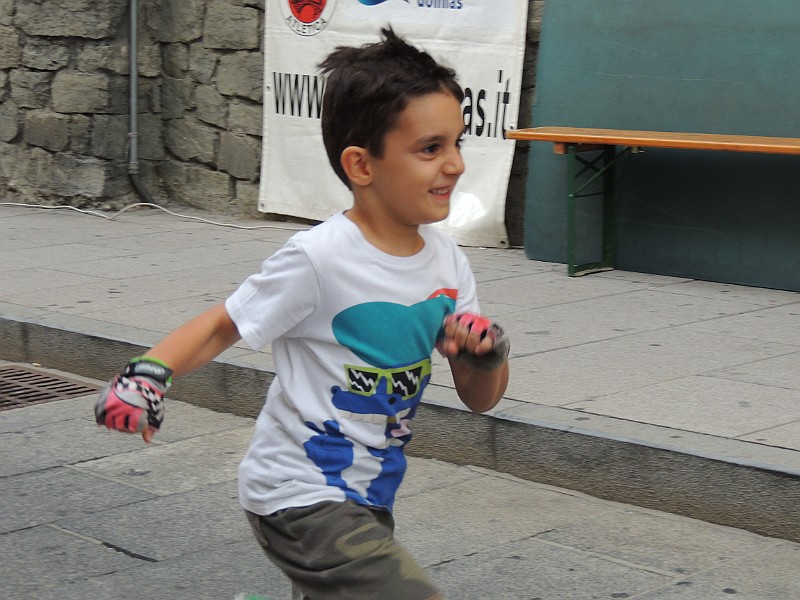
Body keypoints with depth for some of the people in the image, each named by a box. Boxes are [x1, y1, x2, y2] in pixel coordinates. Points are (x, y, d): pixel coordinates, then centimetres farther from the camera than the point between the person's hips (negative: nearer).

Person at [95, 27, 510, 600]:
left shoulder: (448, 261, -1)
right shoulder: (320, 259, -20)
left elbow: (480, 399, 5)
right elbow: (222, 326, -10)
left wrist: (487, 356, -16)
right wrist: (148, 371, -26)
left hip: (367, 496, 8)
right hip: (301, 496, -8)